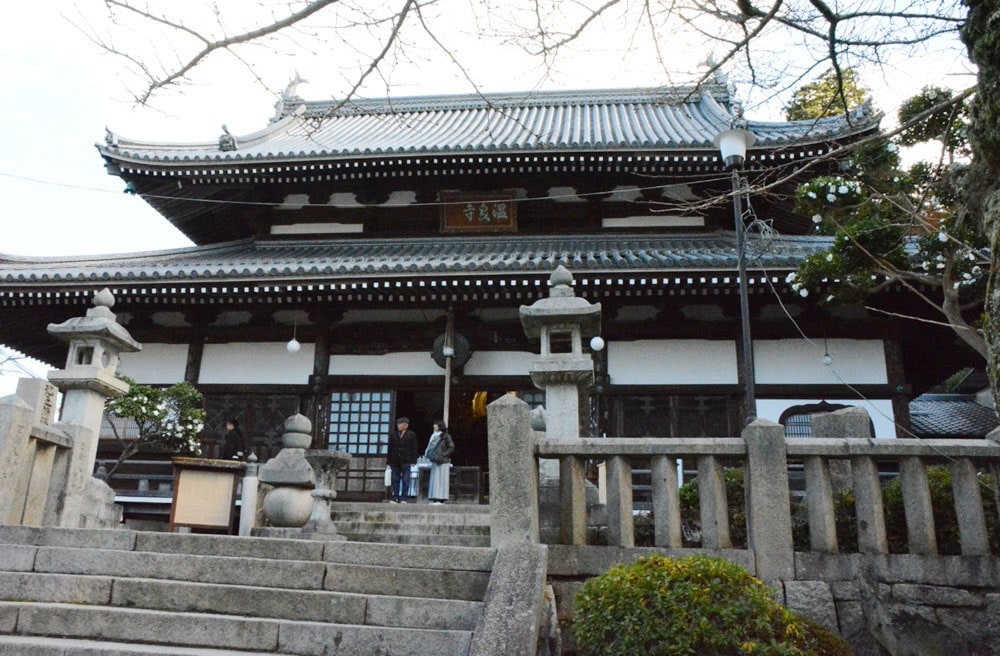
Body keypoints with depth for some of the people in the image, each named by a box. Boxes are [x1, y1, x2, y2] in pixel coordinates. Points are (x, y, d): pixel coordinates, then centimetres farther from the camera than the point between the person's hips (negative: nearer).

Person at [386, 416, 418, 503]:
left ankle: (403, 498, 3)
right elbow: (389, 448, 9)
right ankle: (394, 498, 11)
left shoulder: (411, 435, 3)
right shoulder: (392, 434, 10)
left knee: (405, 480, -1)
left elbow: (414, 448, 1)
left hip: (406, 461, -3)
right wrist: (388, 460, 4)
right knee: (395, 480, 7)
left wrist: (413, 461, -5)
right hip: (395, 461, 3)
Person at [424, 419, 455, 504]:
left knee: (441, 480, -7)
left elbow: (452, 447, -8)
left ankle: (440, 499, -7)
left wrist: (443, 454, -15)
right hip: (435, 461, 7)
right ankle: (435, 499, 6)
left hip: (443, 462, -7)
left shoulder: (446, 436, -5)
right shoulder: (434, 436, 15)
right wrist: (427, 454, 5)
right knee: (434, 480, 4)